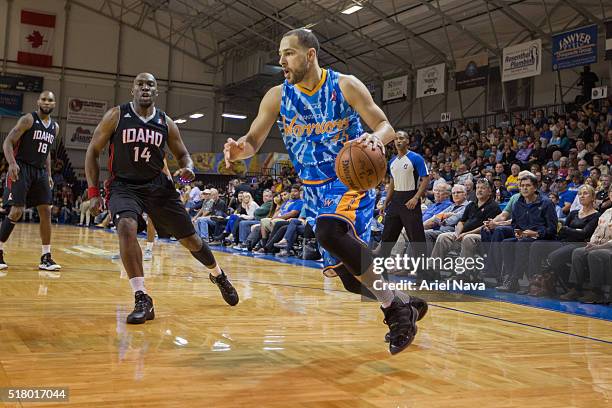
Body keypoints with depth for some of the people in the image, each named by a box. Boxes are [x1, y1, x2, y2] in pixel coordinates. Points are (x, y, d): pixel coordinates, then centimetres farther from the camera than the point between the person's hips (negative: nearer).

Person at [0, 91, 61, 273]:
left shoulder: (55, 127, 12)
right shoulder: (28, 119, -8)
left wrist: (49, 174, 16)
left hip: (40, 171, 6)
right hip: (22, 169, -6)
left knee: (46, 212, 0)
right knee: (17, 211, -11)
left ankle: (46, 258, 5)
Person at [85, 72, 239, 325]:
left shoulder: (166, 123, 0)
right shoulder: (116, 116, -7)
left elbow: (182, 155, 11)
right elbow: (93, 152, -1)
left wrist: (188, 168, -14)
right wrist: (93, 193, -8)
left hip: (158, 186, 2)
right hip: (124, 186, -2)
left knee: (189, 238, 7)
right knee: (126, 227, -33)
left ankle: (218, 275, 37)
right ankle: (142, 300, -29)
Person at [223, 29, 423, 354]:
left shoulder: (345, 86, -10)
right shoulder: (277, 97, -1)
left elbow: (386, 126, -8)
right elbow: (253, 141, 1)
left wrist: (376, 138, -34)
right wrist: (239, 149, -24)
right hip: (315, 189, 5)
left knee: (329, 232, -35)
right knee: (348, 274, 4)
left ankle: (395, 305, -20)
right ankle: (400, 306, 31)